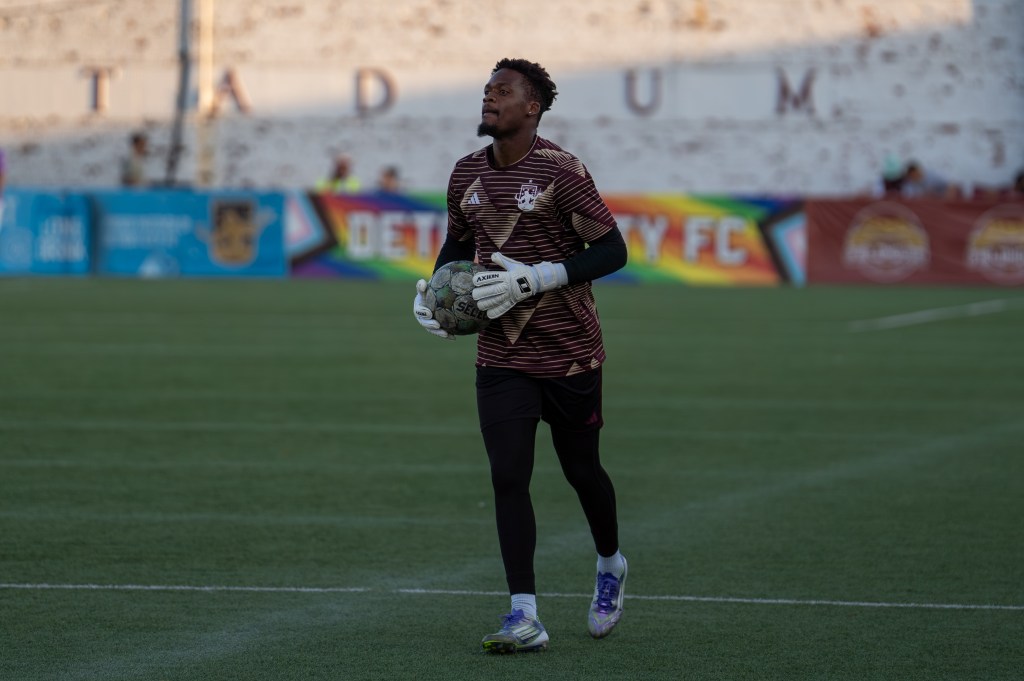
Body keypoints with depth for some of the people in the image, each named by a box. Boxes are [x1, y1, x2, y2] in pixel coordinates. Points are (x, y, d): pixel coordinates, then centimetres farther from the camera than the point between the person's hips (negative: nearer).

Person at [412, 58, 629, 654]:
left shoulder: (561, 171, -14)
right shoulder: (467, 175, 5)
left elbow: (612, 250, -16)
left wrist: (536, 279, -24)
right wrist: (434, 293, 3)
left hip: (570, 352, -4)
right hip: (502, 354, 4)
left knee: (581, 468, 11)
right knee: (508, 477, -8)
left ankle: (611, 565, 41)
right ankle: (525, 616, -11)